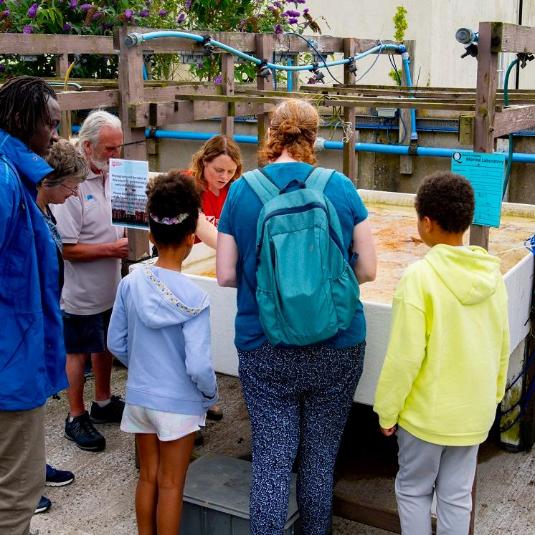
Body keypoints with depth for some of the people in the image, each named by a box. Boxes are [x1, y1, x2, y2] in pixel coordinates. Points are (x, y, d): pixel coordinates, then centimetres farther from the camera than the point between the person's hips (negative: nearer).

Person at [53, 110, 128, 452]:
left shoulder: (113, 176, 1)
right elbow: (67, 248, -23)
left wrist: (130, 237, -6)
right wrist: (113, 248, -23)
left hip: (110, 287, 7)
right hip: (82, 293, -7)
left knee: (105, 346, 21)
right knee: (79, 353, 9)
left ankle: (103, 403, 40)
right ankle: (76, 418, 25)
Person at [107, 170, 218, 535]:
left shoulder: (130, 284, -8)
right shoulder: (194, 298, -22)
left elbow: (117, 344, 1)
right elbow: (198, 365, -22)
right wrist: (212, 393, -3)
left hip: (139, 396, 4)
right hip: (178, 404, -4)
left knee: (148, 477, 20)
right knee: (171, 485, 11)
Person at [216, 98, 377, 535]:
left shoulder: (242, 191, -4)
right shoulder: (341, 188, -4)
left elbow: (225, 275, -3)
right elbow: (368, 270, -1)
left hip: (266, 350, -1)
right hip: (337, 349, 1)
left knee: (271, 459, 8)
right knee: (321, 458, 15)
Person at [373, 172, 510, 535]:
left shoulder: (420, 276, -22)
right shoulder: (492, 273, -5)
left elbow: (405, 356, -20)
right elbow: (501, 346, 5)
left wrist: (387, 411, -7)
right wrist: (494, 394, 20)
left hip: (426, 413, -4)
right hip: (475, 413, 5)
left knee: (414, 491, 16)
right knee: (457, 496, 17)